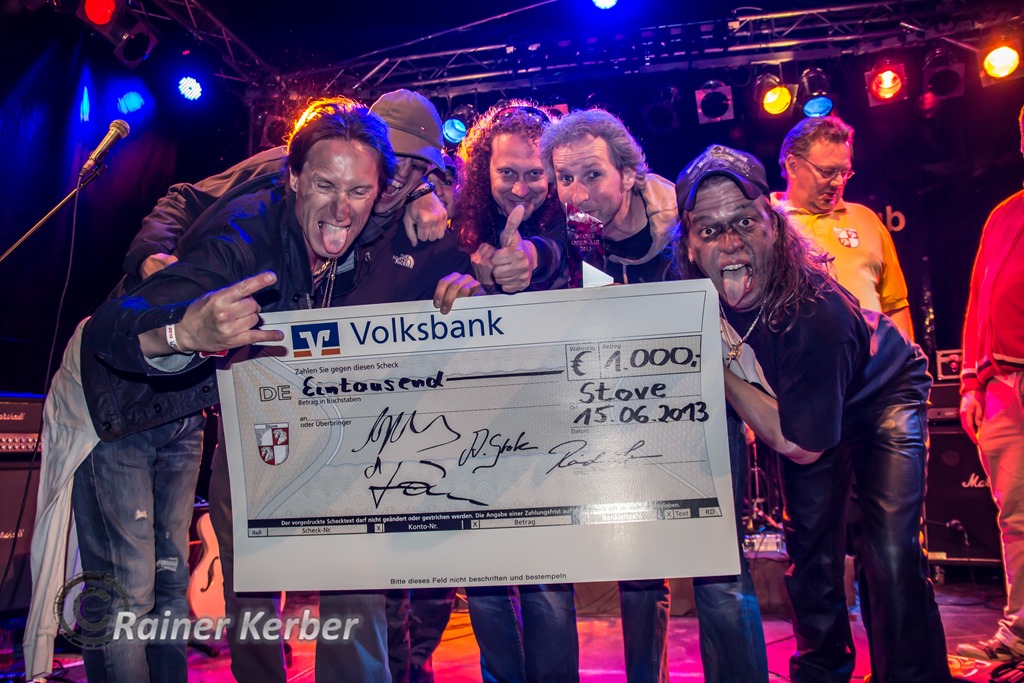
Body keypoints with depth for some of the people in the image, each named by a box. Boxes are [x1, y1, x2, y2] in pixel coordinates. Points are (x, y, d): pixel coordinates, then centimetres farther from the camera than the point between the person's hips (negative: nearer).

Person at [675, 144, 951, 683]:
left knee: (891, 553, -15)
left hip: (882, 395, -4)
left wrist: (720, 364, -33)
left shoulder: (815, 313, -41)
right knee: (809, 544, 8)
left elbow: (800, 446, -30)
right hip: (798, 402, 5)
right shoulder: (695, 292, -26)